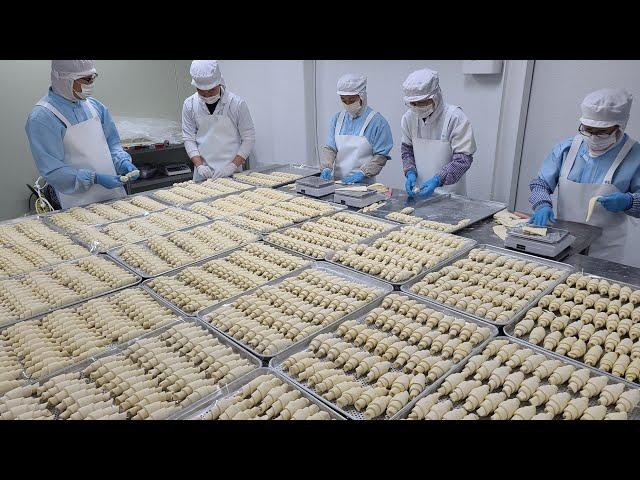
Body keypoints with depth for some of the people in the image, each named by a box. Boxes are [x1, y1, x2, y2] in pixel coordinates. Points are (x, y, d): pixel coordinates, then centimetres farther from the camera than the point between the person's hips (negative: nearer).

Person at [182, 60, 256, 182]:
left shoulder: (237, 103, -11)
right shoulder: (189, 104, -2)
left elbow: (249, 138, -7)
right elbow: (189, 139, 2)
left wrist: (233, 166, -15)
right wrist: (199, 165, -12)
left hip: (231, 172, -2)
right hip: (203, 172, 2)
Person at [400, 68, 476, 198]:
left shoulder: (455, 117, -18)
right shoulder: (409, 117, -4)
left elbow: (463, 158, -18)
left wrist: (438, 180, -28)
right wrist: (410, 172, -9)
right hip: (420, 191, 4)